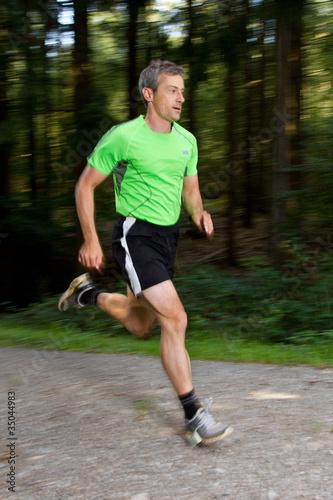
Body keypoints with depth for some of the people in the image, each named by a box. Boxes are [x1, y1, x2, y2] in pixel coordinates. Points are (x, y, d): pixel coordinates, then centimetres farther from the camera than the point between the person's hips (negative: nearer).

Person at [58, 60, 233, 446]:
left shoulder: (186, 140, 6)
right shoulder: (123, 137, -13)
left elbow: (190, 189, 19)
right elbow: (85, 186, -5)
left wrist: (199, 213, -3)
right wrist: (90, 240, -9)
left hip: (167, 237, 7)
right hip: (135, 236, -7)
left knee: (139, 325, 19)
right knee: (175, 318, -17)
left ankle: (88, 294, 47)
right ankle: (193, 415, -10)